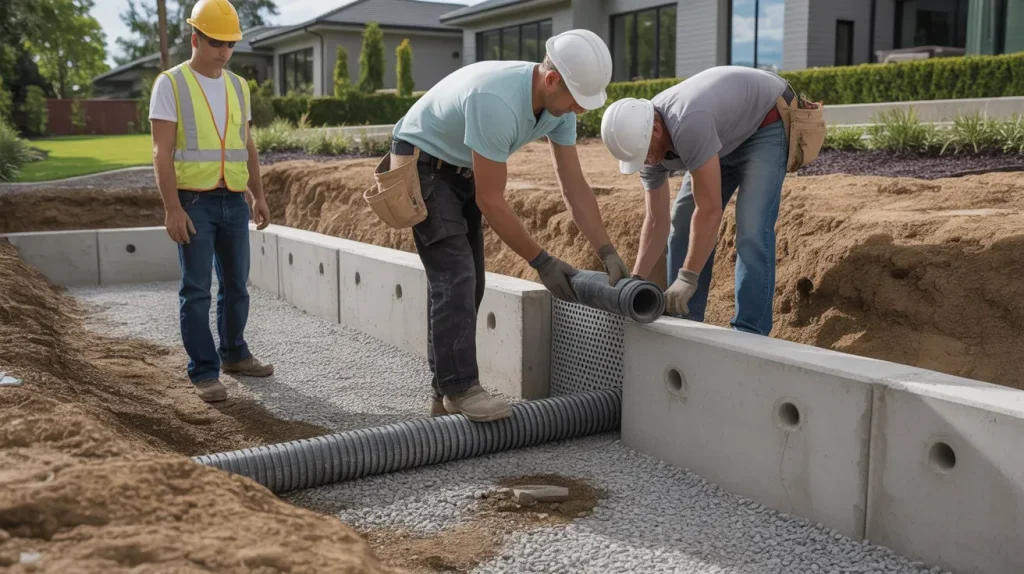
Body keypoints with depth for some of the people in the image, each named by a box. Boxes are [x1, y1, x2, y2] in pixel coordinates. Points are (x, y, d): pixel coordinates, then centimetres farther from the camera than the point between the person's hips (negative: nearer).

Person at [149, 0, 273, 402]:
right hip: (194, 203, -5)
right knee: (197, 290, -3)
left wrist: (259, 196, 11)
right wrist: (172, 208, -17)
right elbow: (162, 152, -11)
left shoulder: (238, 86, 11)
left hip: (234, 202, 6)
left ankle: (234, 354, 29)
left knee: (236, 284, 12)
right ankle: (204, 373, 5)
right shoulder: (171, 84, -6)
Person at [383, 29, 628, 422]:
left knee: (465, 282, 5)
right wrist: (542, 262, -24)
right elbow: (490, 201, -30)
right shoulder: (497, 103, -37)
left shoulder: (558, 103, -11)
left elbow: (574, 187, -7)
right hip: (422, 164, -8)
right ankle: (461, 389, -11)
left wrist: (608, 253, -13)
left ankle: (447, 392, 11)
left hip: (461, 170, 9)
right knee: (454, 276, -17)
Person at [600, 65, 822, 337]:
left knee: (751, 230, -21)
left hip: (767, 124, -8)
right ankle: (683, 322, 13)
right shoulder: (645, 140, -13)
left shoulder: (688, 125, -40)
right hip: (728, 134, 8)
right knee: (683, 221, 5)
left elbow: (710, 211, -37)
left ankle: (749, 333, -15)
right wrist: (635, 281, -13)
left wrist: (687, 278, -33)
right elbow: (657, 221, -7)